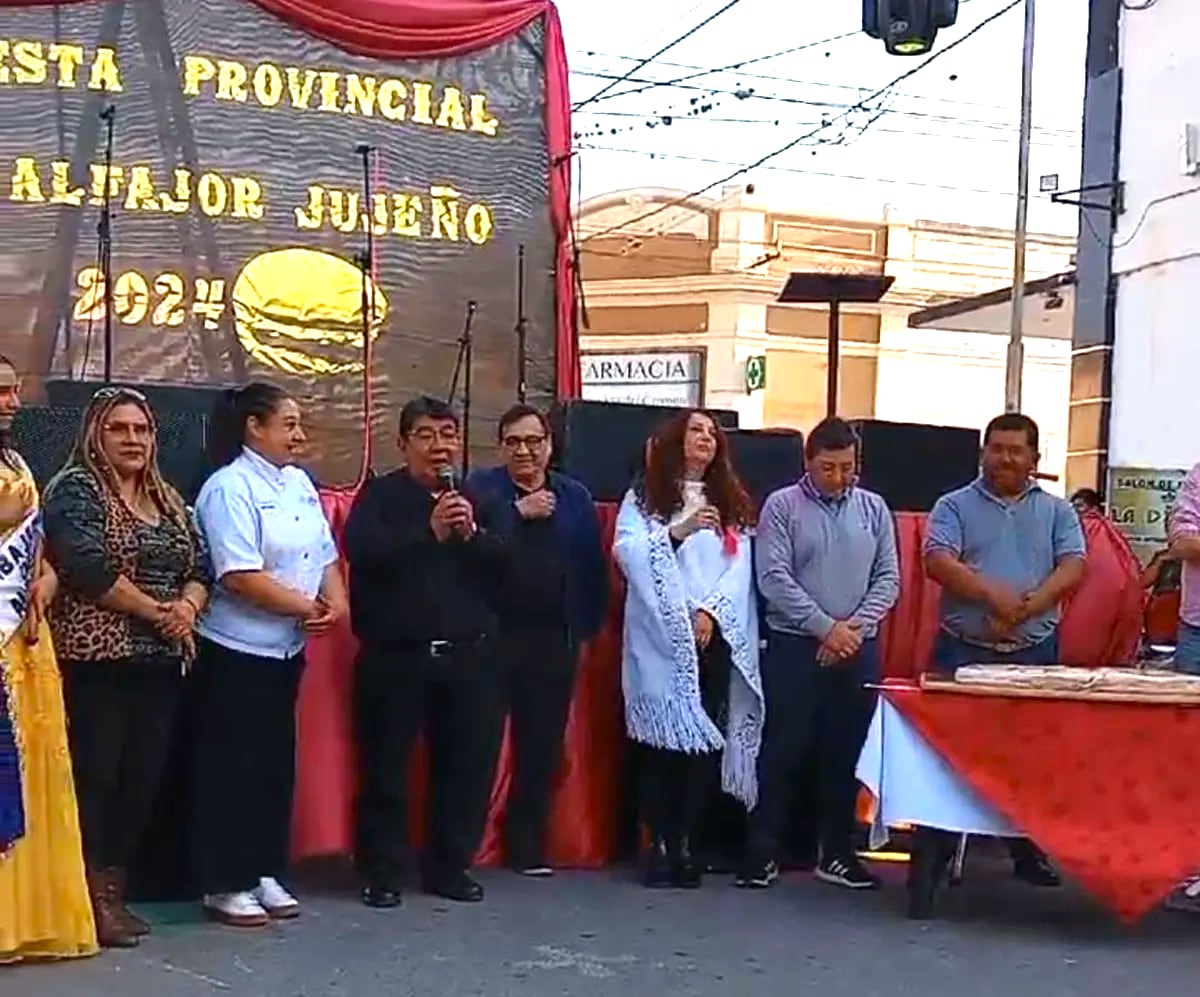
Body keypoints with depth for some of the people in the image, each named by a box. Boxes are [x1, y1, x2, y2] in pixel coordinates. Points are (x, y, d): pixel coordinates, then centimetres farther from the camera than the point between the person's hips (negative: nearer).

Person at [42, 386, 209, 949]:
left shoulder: (168, 500, 18)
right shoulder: (76, 489, -3)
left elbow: (200, 568, 14)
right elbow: (87, 567, -17)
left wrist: (188, 607, -8)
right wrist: (157, 611, -13)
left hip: (161, 661, 7)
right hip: (98, 659, -7)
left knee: (144, 775, 7)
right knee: (96, 773, -6)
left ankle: (116, 889, 16)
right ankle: (92, 897, 1)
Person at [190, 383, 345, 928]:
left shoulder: (300, 483, 10)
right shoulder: (230, 488, -15)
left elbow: (325, 555, 12)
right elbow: (239, 576, -23)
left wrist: (335, 600, -7)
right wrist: (307, 608, -15)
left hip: (286, 649, 8)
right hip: (238, 651, -8)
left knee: (277, 763, 14)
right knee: (233, 766, 0)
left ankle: (265, 873, 25)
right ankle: (225, 884, 10)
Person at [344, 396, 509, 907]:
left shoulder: (480, 501, 12)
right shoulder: (379, 495, 1)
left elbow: (510, 561, 0)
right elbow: (362, 550, -17)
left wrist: (472, 534, -18)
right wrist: (429, 531, -22)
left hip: (468, 655, 4)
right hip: (394, 655, -3)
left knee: (468, 764, 8)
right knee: (386, 765, 2)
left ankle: (450, 866, 21)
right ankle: (382, 872, 13)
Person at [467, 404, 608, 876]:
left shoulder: (575, 497, 12)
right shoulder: (482, 488, 2)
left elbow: (594, 567, 11)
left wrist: (587, 627, 5)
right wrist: (519, 512, -16)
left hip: (555, 639, 3)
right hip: (493, 635, -3)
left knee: (543, 745, 6)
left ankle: (528, 845, 17)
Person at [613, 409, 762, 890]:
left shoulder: (732, 503, 17)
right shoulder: (644, 496, 11)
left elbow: (740, 568, 6)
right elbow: (628, 551, -5)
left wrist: (711, 612, -9)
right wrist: (677, 531, -17)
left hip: (716, 636, 2)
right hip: (660, 638, -2)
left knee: (705, 740, -2)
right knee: (662, 738, -4)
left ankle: (687, 843, 2)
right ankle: (660, 844, 0)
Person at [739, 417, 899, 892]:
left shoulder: (874, 509, 9)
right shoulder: (782, 507, -2)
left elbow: (888, 579, 6)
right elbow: (774, 579, -10)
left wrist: (853, 628, -9)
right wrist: (827, 627, -14)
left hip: (858, 649, 3)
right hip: (794, 647, -3)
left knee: (846, 753, 7)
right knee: (783, 751, -2)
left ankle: (837, 854, 17)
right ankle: (763, 852, 5)